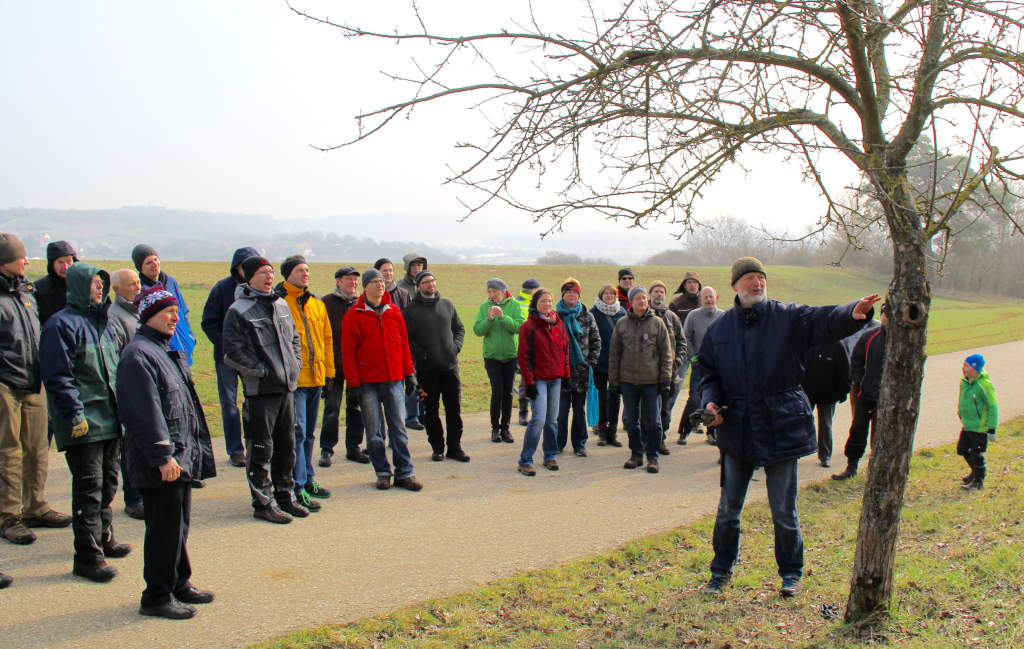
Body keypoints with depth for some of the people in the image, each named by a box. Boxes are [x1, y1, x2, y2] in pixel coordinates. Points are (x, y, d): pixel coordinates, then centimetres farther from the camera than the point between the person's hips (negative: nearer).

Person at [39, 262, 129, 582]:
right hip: (85, 423, -8)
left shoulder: (101, 322, 16)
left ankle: (104, 538, 33)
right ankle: (87, 556, 2)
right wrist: (74, 415, -20)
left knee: (107, 483, 18)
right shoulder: (62, 324, -10)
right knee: (89, 489, -5)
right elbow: (57, 376, -16)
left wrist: (122, 407, 19)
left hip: (111, 420, 8)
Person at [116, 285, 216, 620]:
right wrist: (163, 456, -22)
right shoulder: (138, 355, -14)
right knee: (165, 527, -3)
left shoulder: (166, 351, 17)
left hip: (181, 456, 10)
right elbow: (145, 412, -21)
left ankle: (179, 584, 29)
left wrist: (194, 448, 22)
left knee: (179, 524, 17)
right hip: (160, 464, -10)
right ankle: (157, 597, 8)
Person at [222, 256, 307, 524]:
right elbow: (232, 353, -13)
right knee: (261, 451, 1)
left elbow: (294, 338, 22)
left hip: (286, 387, 7)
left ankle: (285, 496, 27)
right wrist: (263, 371, -15)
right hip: (259, 391, -7)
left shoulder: (281, 306, 12)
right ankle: (263, 503, 11)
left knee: (287, 446, 14)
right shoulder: (239, 311, -9)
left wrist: (295, 365, 8)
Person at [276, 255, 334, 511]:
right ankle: (298, 488, -4)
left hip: (315, 377, 7)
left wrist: (328, 372, 15)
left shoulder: (317, 305, 14)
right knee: (297, 432, -8)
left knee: (309, 433, 16)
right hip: (292, 378, -7)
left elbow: (327, 339, 19)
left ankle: (307, 479, 27)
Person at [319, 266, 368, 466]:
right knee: (332, 408, -1)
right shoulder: (327, 303, -1)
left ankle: (353, 448, 20)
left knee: (356, 407, 9)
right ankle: (326, 450, 9)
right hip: (335, 365, -4)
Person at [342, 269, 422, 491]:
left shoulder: (394, 312, 9)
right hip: (368, 382, -3)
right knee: (373, 430, 3)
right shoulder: (354, 316, -2)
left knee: (398, 426, 4)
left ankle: (405, 473, 9)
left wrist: (409, 373, 8)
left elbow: (404, 345, 13)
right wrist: (354, 383, -7)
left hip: (394, 379, 3)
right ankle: (382, 473, 14)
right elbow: (348, 352, -3)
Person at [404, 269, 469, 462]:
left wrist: (456, 346, 1)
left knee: (454, 409, 3)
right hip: (426, 368, -2)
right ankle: (437, 447, 16)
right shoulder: (411, 309, 0)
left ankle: (454, 447, 12)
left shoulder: (447, 305, 11)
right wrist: (421, 354, -14)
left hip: (450, 366, 3)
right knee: (431, 410, 5)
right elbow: (407, 338, -4)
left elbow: (459, 328, 17)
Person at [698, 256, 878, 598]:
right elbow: (707, 371, 13)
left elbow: (825, 320, -20)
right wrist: (710, 401, -6)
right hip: (737, 429, 2)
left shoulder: (788, 318, -3)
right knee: (728, 508, 11)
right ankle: (721, 570, 28)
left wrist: (852, 314, -41)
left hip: (781, 427, -2)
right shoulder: (720, 328, 6)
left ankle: (790, 572, 27)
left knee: (784, 509, 7)